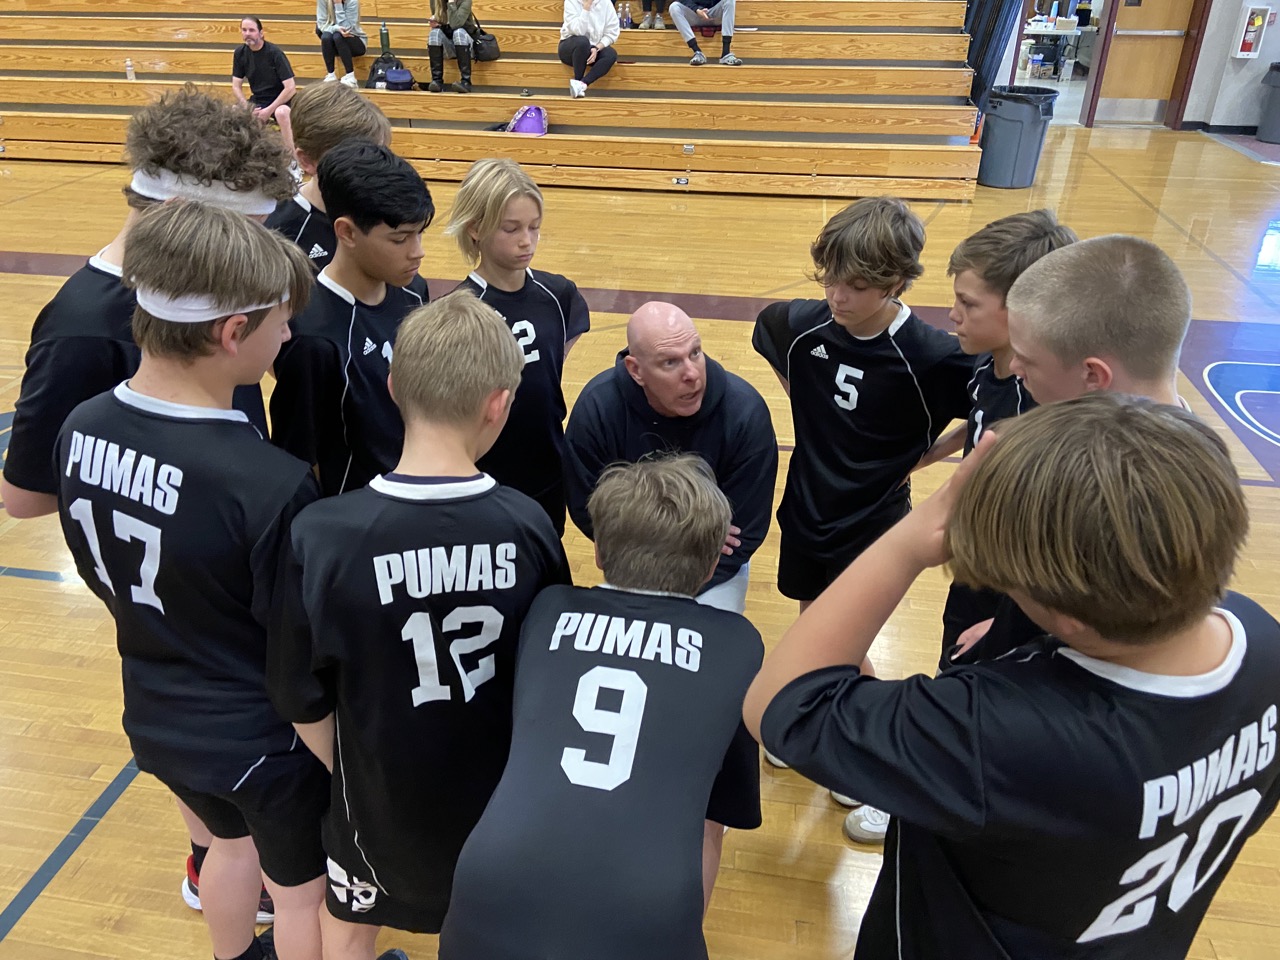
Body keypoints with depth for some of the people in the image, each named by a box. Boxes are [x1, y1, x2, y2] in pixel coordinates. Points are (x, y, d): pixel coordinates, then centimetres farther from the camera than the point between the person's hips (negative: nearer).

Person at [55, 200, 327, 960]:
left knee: (234, 841, 35)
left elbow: (104, 581, 2)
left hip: (157, 720, 7)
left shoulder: (81, 431, -13)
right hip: (262, 737, -6)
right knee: (300, 890, 23)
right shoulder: (272, 485, -35)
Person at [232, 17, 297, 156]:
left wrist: (269, 110, -22)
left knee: (281, 113, -39)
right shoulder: (240, 53, -1)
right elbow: (236, 87, 2)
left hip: (280, 101, -5)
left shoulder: (274, 53, -15)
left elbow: (290, 87, -20)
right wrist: (248, 109, -15)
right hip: (257, 101, 5)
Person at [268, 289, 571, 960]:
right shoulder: (527, 525, -22)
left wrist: (353, 774, 7)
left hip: (387, 799, -1)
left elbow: (303, 701, -14)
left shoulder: (320, 536, -28)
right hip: (506, 795, 2)